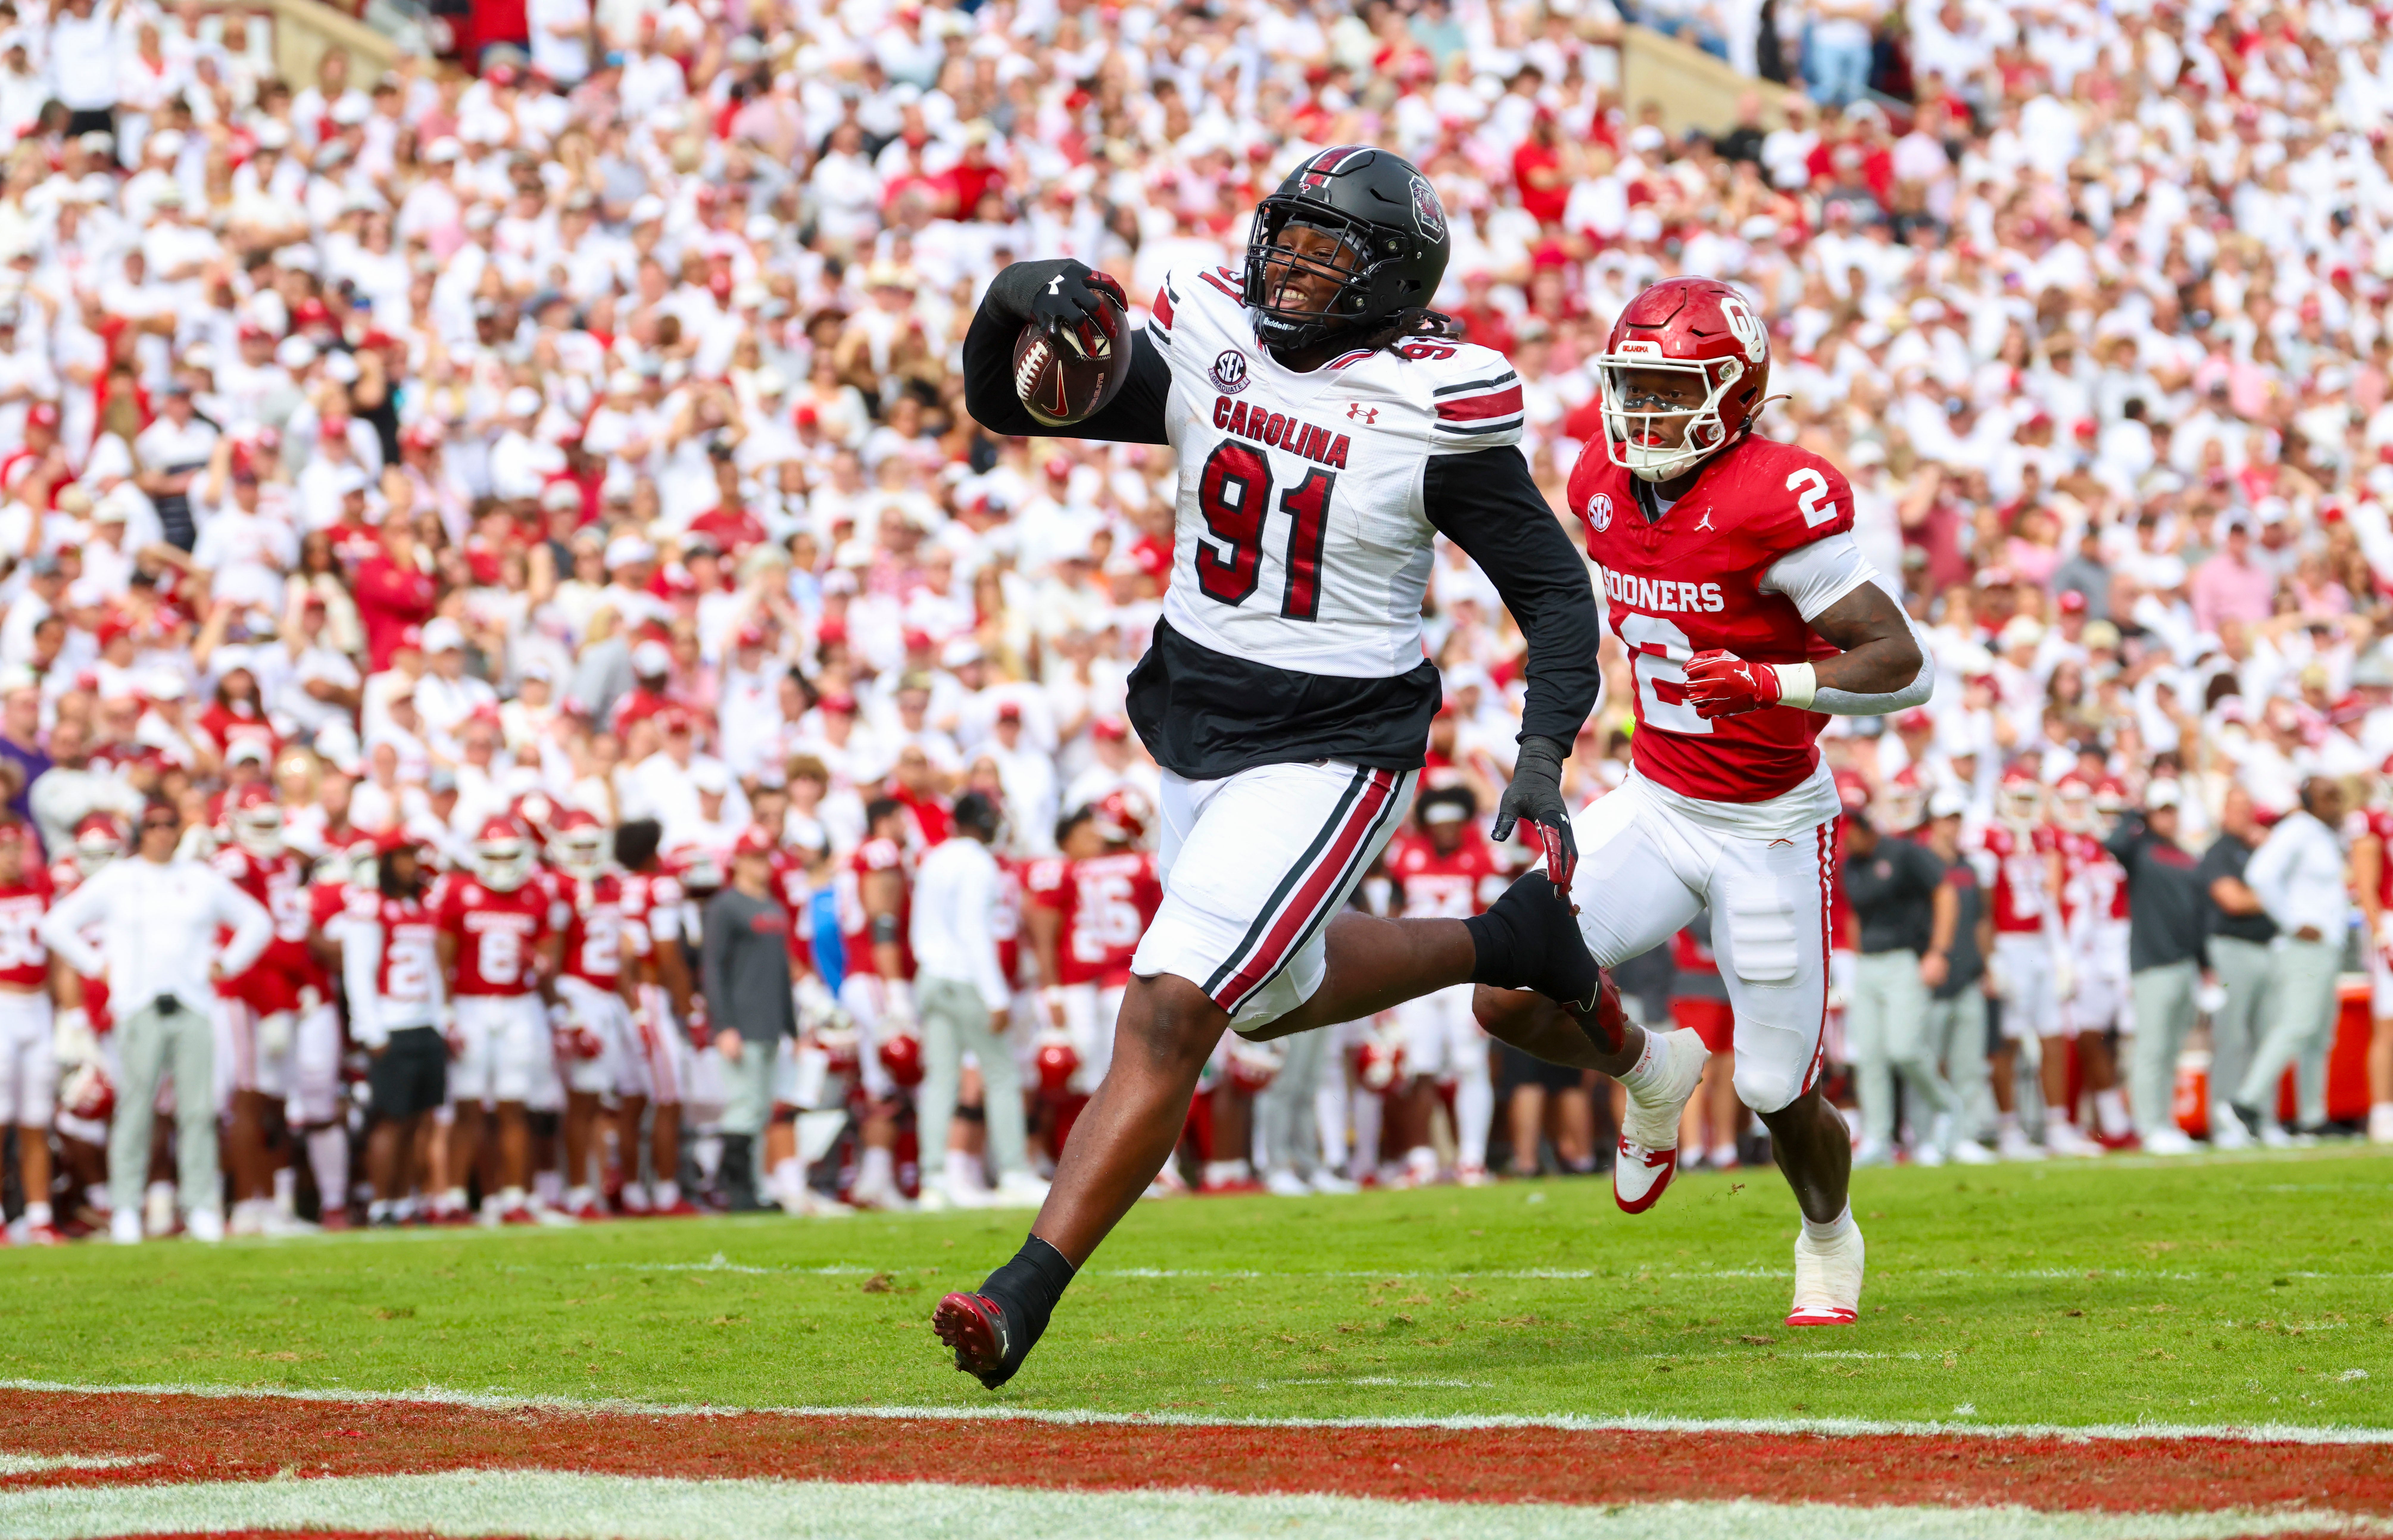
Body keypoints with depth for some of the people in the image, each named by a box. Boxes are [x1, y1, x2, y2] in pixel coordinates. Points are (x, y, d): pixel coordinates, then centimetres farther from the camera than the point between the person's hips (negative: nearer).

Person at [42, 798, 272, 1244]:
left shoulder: (203, 880, 14)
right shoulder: (115, 880, 9)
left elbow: (256, 922, 23)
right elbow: (57, 925, 11)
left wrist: (226, 964, 12)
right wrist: (97, 965, 4)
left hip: (193, 1008, 2)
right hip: (140, 1008, -2)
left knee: (198, 1110, -4)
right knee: (134, 1105, -6)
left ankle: (202, 1208, -2)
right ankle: (125, 1209, -4)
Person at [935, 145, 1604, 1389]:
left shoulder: (1434, 406, -16)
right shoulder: (1208, 340, -2)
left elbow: (1556, 593, -9)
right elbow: (1009, 404, 0)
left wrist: (1543, 760, -22)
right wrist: (1018, 301, -22)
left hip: (1330, 749, -7)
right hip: (1191, 717, 7)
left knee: (1171, 1013, -17)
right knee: (1275, 991, 27)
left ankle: (1027, 1294, -17)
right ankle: (1506, 943, 48)